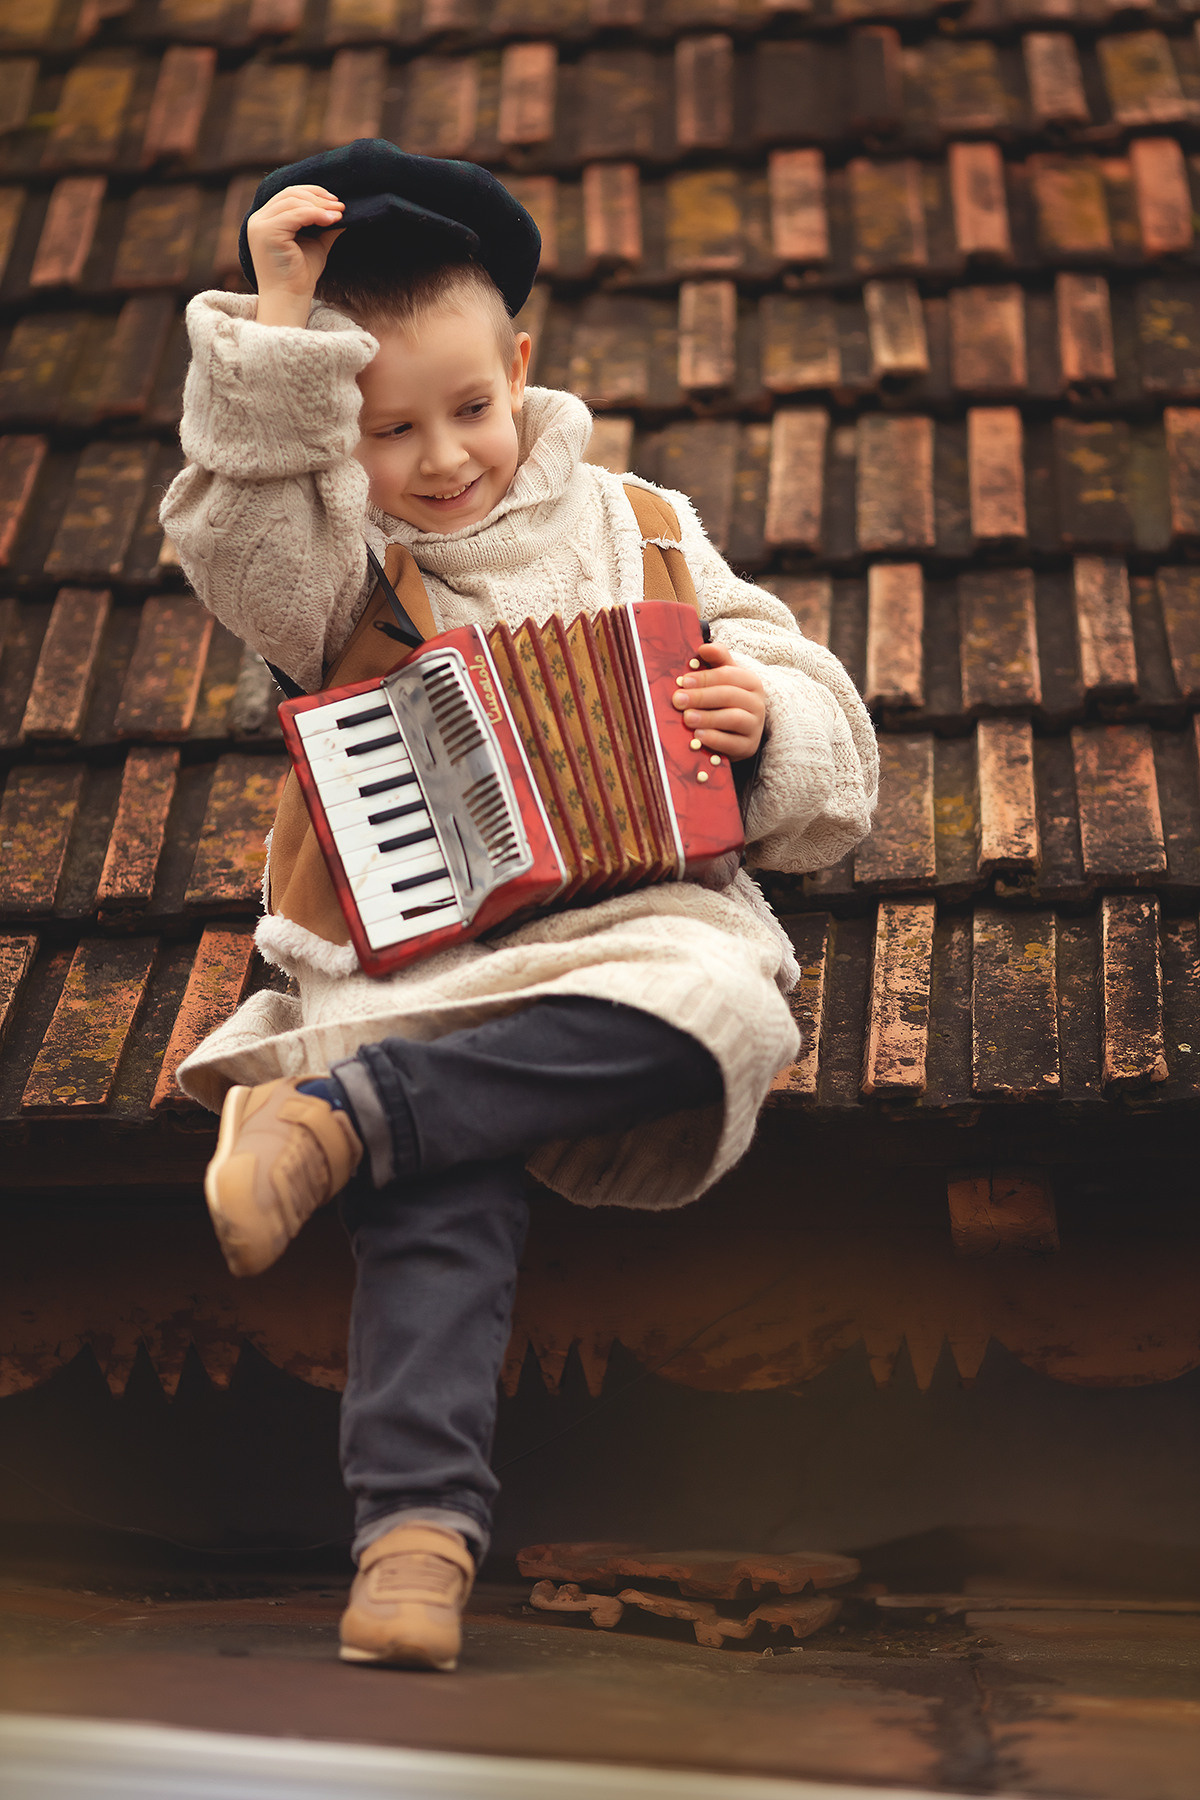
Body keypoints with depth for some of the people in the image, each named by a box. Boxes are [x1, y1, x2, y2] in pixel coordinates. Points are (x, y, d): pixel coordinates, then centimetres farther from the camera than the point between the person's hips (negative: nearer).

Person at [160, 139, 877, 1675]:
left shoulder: (637, 535, 18)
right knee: (443, 1192, -30)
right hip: (409, 957, -2)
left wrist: (766, 716, -7)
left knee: (716, 1004, -34)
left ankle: (340, 1116, -35)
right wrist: (278, 321, -15)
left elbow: (813, 721, 19)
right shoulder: (336, 559, 13)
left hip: (617, 921, 2)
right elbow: (240, 537, -13)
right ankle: (418, 1514, -40)